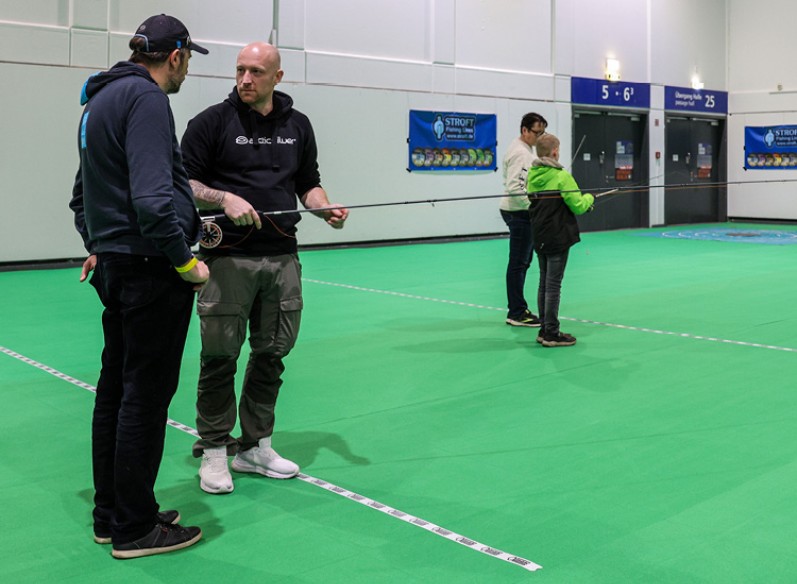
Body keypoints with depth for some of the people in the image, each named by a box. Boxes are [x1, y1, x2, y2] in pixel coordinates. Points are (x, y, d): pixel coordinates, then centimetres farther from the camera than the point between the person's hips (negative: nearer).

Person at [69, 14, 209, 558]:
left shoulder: (101, 99, 18)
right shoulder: (146, 97, -13)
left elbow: (85, 194, 26)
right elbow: (152, 197, -25)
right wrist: (186, 261, -16)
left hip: (116, 265, 10)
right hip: (151, 268, -10)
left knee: (116, 391, 15)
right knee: (146, 396, -1)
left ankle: (111, 516, 26)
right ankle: (135, 529, 10)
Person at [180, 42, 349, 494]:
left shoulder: (298, 126, 13)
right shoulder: (212, 121, 0)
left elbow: (309, 184, 19)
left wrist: (327, 208, -2)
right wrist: (224, 198, -18)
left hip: (283, 258, 4)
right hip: (228, 257, -4)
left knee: (272, 354, 10)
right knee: (220, 356, 0)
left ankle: (255, 447, 24)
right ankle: (214, 451, 15)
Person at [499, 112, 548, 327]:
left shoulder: (526, 149, 16)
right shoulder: (520, 153, -16)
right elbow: (514, 187, -25)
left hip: (523, 211, 11)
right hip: (519, 212, -11)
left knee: (523, 262, 13)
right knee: (518, 263, -7)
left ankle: (517, 310, 18)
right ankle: (517, 313, -2)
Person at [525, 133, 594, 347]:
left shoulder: (531, 176, 5)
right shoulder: (562, 176, -14)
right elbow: (579, 207, -12)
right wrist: (589, 198, 10)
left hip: (539, 237, 6)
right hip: (558, 238, -6)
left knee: (544, 282, 14)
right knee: (553, 285, -2)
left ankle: (544, 330, 19)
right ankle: (552, 334, 3)